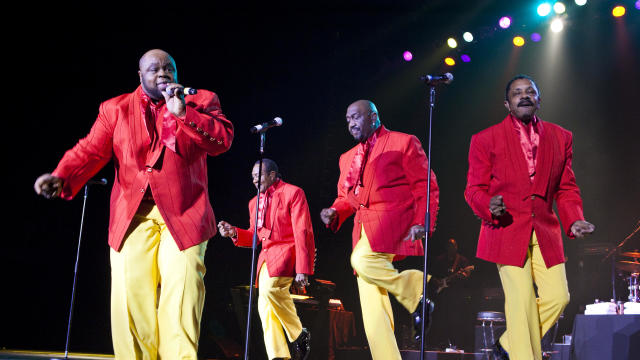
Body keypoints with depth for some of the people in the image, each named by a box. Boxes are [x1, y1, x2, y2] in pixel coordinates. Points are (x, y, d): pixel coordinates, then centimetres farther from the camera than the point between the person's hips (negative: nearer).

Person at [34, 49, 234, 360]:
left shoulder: (200, 101, 11)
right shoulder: (115, 109, 15)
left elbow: (223, 140, -3)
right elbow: (91, 149, 3)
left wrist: (182, 112, -12)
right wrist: (61, 177, -15)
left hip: (183, 215, -1)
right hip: (132, 217, 2)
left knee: (180, 297, -13)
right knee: (131, 297, -6)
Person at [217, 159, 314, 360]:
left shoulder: (292, 193, -5)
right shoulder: (255, 203, 17)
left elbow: (302, 233, -11)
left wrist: (302, 270, -18)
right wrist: (234, 233, 0)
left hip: (290, 250, -8)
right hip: (268, 254, 8)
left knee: (270, 287, -31)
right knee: (265, 306, -2)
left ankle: (299, 335, -15)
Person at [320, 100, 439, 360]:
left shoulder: (403, 143, 5)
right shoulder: (348, 158, 24)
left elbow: (426, 185, 0)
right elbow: (345, 197, 27)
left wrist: (422, 222, -14)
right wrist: (335, 213, 4)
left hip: (394, 219, -6)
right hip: (364, 227, 6)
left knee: (362, 259, -33)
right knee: (372, 308, -2)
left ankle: (415, 290, -11)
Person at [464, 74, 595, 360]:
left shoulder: (561, 138, 11)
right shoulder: (485, 140, 1)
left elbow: (566, 188, 14)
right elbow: (474, 189, 1)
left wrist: (574, 220, -3)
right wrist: (490, 206, -21)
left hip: (545, 232, 4)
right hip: (506, 230, -4)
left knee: (558, 296, -2)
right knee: (521, 300, -9)